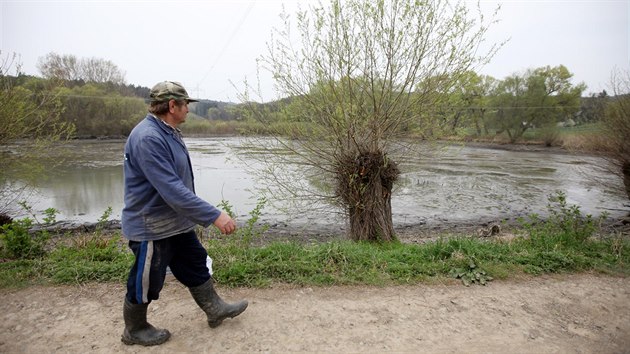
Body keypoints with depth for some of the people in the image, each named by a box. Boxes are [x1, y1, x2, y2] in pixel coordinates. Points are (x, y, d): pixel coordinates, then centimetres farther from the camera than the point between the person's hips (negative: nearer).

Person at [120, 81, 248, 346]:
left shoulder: (167, 132, 6)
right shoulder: (148, 138, -27)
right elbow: (172, 190, -34)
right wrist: (214, 216, -33)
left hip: (176, 222, 10)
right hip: (152, 227, -10)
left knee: (196, 265, 18)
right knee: (147, 282, 11)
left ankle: (215, 309, 34)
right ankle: (134, 330, 34)